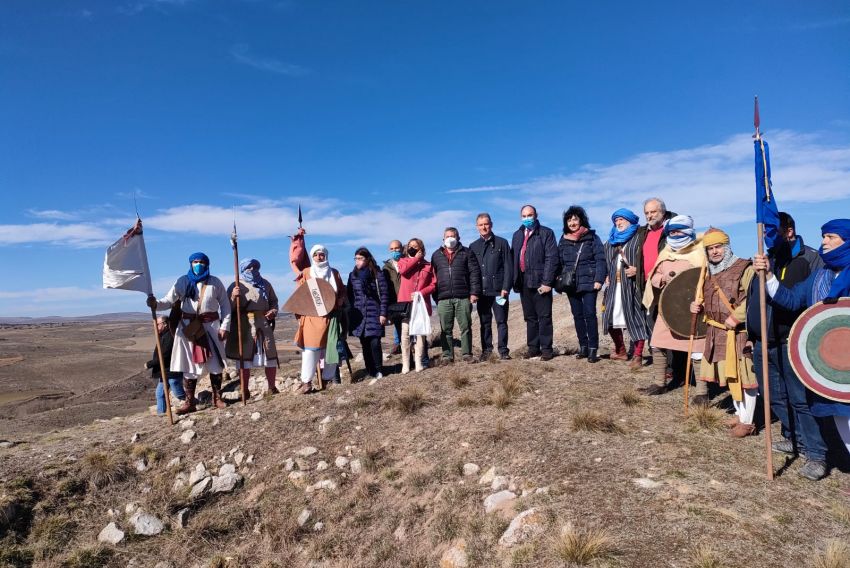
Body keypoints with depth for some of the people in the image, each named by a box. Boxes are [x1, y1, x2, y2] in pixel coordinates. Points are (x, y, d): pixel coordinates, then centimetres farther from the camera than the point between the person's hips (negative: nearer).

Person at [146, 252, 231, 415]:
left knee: (215, 363, 5)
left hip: (211, 326, 0)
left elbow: (225, 305, 3)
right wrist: (155, 304, -26)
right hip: (188, 327, 0)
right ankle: (189, 402, 10)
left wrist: (224, 326, -4)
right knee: (189, 365, 3)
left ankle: (217, 398, 18)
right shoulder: (183, 282, 2)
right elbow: (169, 301, -4)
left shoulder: (215, 282, 2)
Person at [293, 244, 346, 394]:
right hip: (311, 316, -2)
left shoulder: (334, 273, 13)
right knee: (310, 347, -9)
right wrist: (299, 313, -2)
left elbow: (342, 292, 16)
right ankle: (306, 382, -8)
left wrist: (339, 302, -5)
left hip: (330, 315, 2)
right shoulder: (306, 273, 7)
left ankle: (328, 378, 12)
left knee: (330, 346, 2)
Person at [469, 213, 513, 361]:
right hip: (482, 291, 3)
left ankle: (503, 351, 5)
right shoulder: (473, 247, 12)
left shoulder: (501, 243, 5)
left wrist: (505, 288, -10)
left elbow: (508, 267, -1)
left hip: (499, 290, -2)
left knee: (501, 321, 0)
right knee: (485, 323, 7)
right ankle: (486, 350, 14)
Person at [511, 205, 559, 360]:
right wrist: (515, 280, 4)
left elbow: (552, 258, -8)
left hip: (540, 282, -5)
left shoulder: (546, 233, -1)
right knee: (530, 317, 11)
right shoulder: (517, 235, 16)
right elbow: (513, 259, 13)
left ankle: (546, 349, 7)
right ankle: (533, 347, 19)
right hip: (523, 282, 5)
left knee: (544, 317, -1)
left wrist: (547, 282, -15)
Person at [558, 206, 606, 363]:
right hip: (570, 285, 4)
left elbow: (600, 260, -6)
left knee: (589, 315, -7)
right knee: (577, 316, 8)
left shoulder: (592, 237, -1)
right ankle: (583, 347, 17)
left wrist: (598, 280, -15)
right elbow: (560, 263, 13)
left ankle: (593, 349, -2)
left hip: (588, 283, -4)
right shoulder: (563, 240, 10)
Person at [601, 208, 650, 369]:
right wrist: (606, 276, 13)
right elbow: (606, 262, 28)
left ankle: (638, 355, 1)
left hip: (631, 286, -6)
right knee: (611, 319, 9)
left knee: (635, 319, -7)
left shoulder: (638, 239, -1)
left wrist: (637, 270, -19)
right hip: (614, 286, 7)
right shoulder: (611, 242, 19)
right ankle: (621, 351, 25)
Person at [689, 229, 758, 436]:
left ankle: (747, 421, 7)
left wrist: (736, 317, -25)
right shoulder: (710, 274, 15)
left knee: (743, 375, -3)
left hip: (740, 333, -8)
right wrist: (699, 308, 7)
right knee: (730, 375, 16)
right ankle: (740, 413, 31)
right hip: (718, 333, 8)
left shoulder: (744, 268, -9)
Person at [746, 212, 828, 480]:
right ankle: (794, 438, 31)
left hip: (791, 344, -7)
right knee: (775, 397, 15)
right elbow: (752, 299, 21)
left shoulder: (809, 258, -5)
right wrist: (751, 333, 19)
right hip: (763, 344, 7)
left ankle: (816, 454, 6)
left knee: (800, 399, -4)